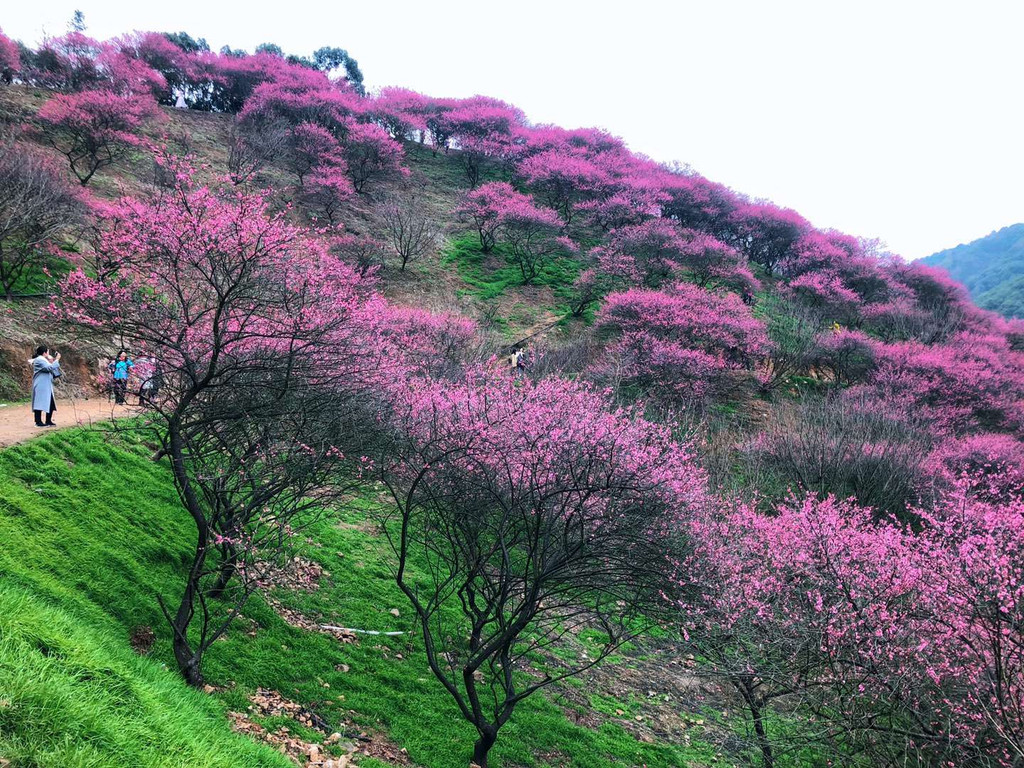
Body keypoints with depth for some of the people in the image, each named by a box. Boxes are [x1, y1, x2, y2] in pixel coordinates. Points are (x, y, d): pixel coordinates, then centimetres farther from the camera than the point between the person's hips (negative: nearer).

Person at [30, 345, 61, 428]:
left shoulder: (43, 360, 20)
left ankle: (48, 421, 16)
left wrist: (52, 362, 16)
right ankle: (38, 422, -5)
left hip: (47, 387, 10)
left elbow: (50, 370, 26)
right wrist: (56, 360, -13)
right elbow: (50, 368, -22)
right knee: (40, 403, -8)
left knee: (51, 404, 10)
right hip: (41, 386, -10)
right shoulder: (39, 360, -12)